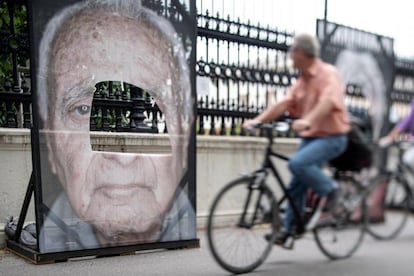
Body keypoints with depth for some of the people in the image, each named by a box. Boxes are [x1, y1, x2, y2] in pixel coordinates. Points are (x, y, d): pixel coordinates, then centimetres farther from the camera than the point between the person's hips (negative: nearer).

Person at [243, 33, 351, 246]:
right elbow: (284, 103, 2)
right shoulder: (302, 80, 12)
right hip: (309, 137, 8)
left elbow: (328, 101, -30)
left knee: (298, 163, -29)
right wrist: (258, 119, -12)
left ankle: (329, 189, -6)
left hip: (331, 137, -7)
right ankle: (288, 229, 17)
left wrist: (307, 121, -47)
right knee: (296, 185, 7)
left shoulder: (328, 74, -11)